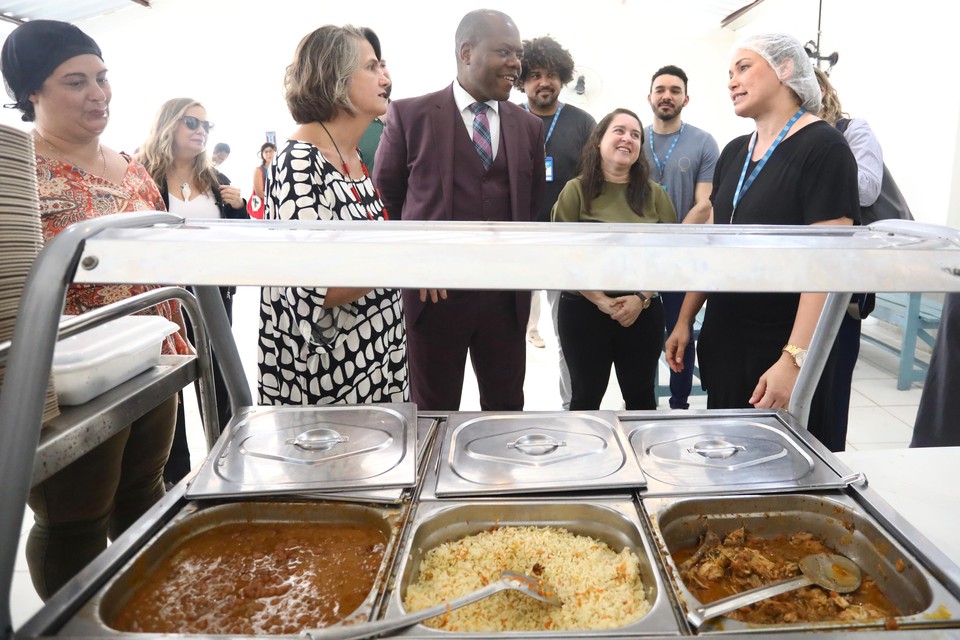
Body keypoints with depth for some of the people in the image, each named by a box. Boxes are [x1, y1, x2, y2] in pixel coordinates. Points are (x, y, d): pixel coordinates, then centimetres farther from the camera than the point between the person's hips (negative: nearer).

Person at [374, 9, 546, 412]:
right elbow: (384, 200, 5)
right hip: (434, 291, -3)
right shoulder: (410, 115, -3)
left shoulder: (528, 127, 8)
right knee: (435, 413, 12)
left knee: (507, 409, 15)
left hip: (506, 295, 3)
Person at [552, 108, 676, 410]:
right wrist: (601, 301, -14)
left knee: (641, 396, 14)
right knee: (586, 397, 11)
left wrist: (641, 298, -11)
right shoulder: (576, 190, -3)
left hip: (643, 312, 2)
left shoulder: (654, 193, 6)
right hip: (583, 309, -2)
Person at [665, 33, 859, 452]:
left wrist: (795, 358, -27)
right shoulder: (733, 152, 8)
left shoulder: (823, 147, -14)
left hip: (782, 348, -6)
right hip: (722, 338, 6)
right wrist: (684, 321, 11)